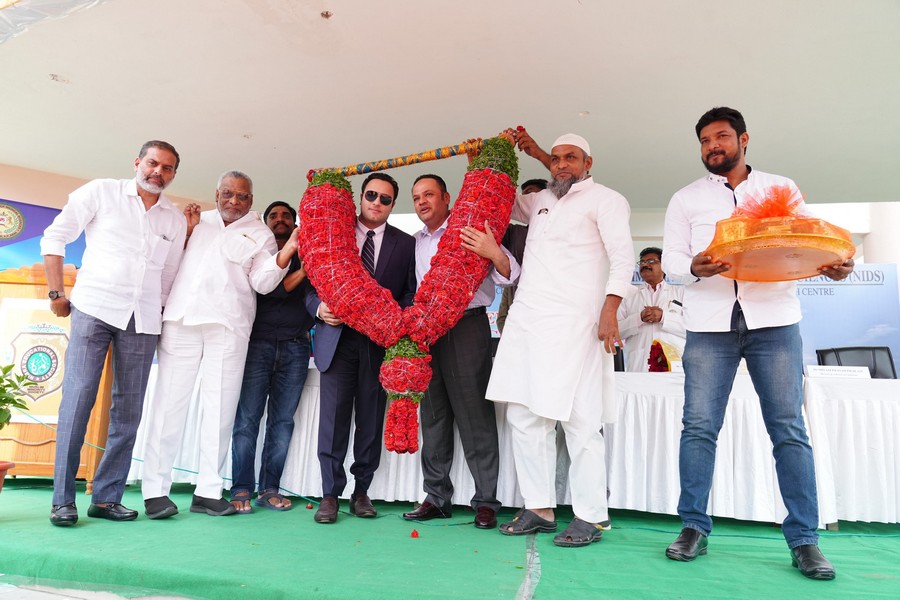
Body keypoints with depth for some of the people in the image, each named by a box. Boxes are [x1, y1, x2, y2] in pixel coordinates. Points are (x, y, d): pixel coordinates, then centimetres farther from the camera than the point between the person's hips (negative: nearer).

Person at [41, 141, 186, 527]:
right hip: (94, 307, -3)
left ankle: (106, 497, 12)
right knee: (78, 400, -8)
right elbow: (54, 238, 5)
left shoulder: (176, 220, 13)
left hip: (143, 321, 3)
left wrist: (159, 311, 12)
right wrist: (57, 294, 2)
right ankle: (62, 500, 1)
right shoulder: (101, 192, 4)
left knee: (129, 410, 3)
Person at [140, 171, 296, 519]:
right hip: (181, 319, 2)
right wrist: (186, 232, 8)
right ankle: (155, 489, 4)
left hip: (228, 326, -1)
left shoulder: (260, 235, 12)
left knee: (220, 406, -1)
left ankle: (208, 491, 7)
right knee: (170, 400, -2)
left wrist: (286, 253, -13)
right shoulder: (199, 222, 19)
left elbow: (262, 283, 1)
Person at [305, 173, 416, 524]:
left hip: (381, 341, 1)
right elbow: (311, 284, 8)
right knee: (334, 416, -1)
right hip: (338, 337, 0)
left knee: (371, 419, 6)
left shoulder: (405, 244, 10)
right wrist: (319, 307, -12)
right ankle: (330, 494, 10)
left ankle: (361, 491, 19)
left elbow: (411, 294, 5)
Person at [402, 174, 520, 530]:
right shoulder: (416, 242, 16)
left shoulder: (469, 232, -1)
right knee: (432, 417, 10)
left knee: (474, 417, -4)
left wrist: (495, 253, -28)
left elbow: (510, 276, -8)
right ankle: (437, 497, 20)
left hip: (466, 327, -6)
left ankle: (486, 501, 5)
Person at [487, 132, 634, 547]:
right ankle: (539, 508, 15)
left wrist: (609, 310, -17)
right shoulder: (540, 202, 24)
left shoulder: (605, 199, 6)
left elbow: (623, 258, -5)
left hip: (573, 322, -6)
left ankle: (590, 517, 4)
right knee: (524, 416, 5)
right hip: (526, 320, 7)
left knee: (579, 419, -6)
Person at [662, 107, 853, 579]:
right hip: (709, 322, 0)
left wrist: (834, 265, -11)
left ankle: (804, 540, 10)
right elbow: (670, 258, 7)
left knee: (789, 429, 0)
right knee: (699, 426, -2)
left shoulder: (782, 188, 16)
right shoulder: (686, 199, 15)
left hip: (773, 317, 0)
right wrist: (694, 267, -15)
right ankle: (693, 528, 9)